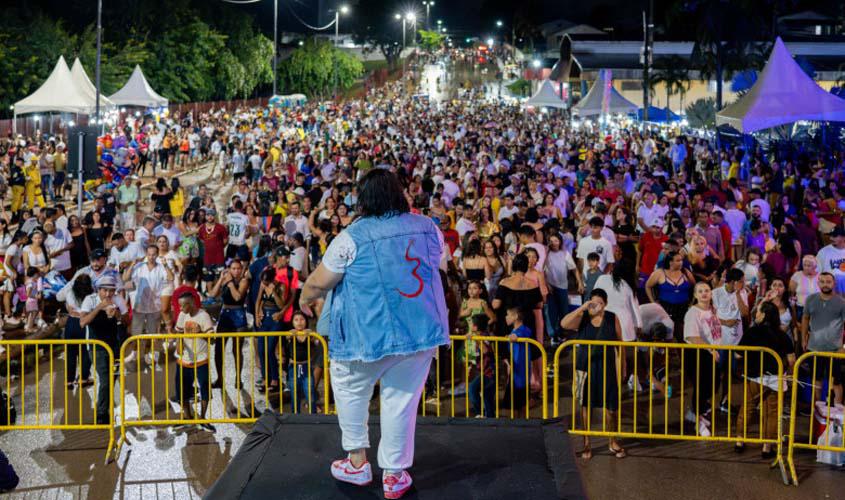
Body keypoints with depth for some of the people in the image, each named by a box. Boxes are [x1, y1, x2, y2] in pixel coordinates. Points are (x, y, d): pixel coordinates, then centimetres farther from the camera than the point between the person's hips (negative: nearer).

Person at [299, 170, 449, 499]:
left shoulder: (352, 237, -11)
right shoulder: (427, 228, 3)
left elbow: (319, 282, -5)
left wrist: (306, 298, 15)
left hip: (370, 333, -3)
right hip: (421, 329, 4)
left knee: (350, 389, 20)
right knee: (402, 398, 10)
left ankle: (358, 462, 24)